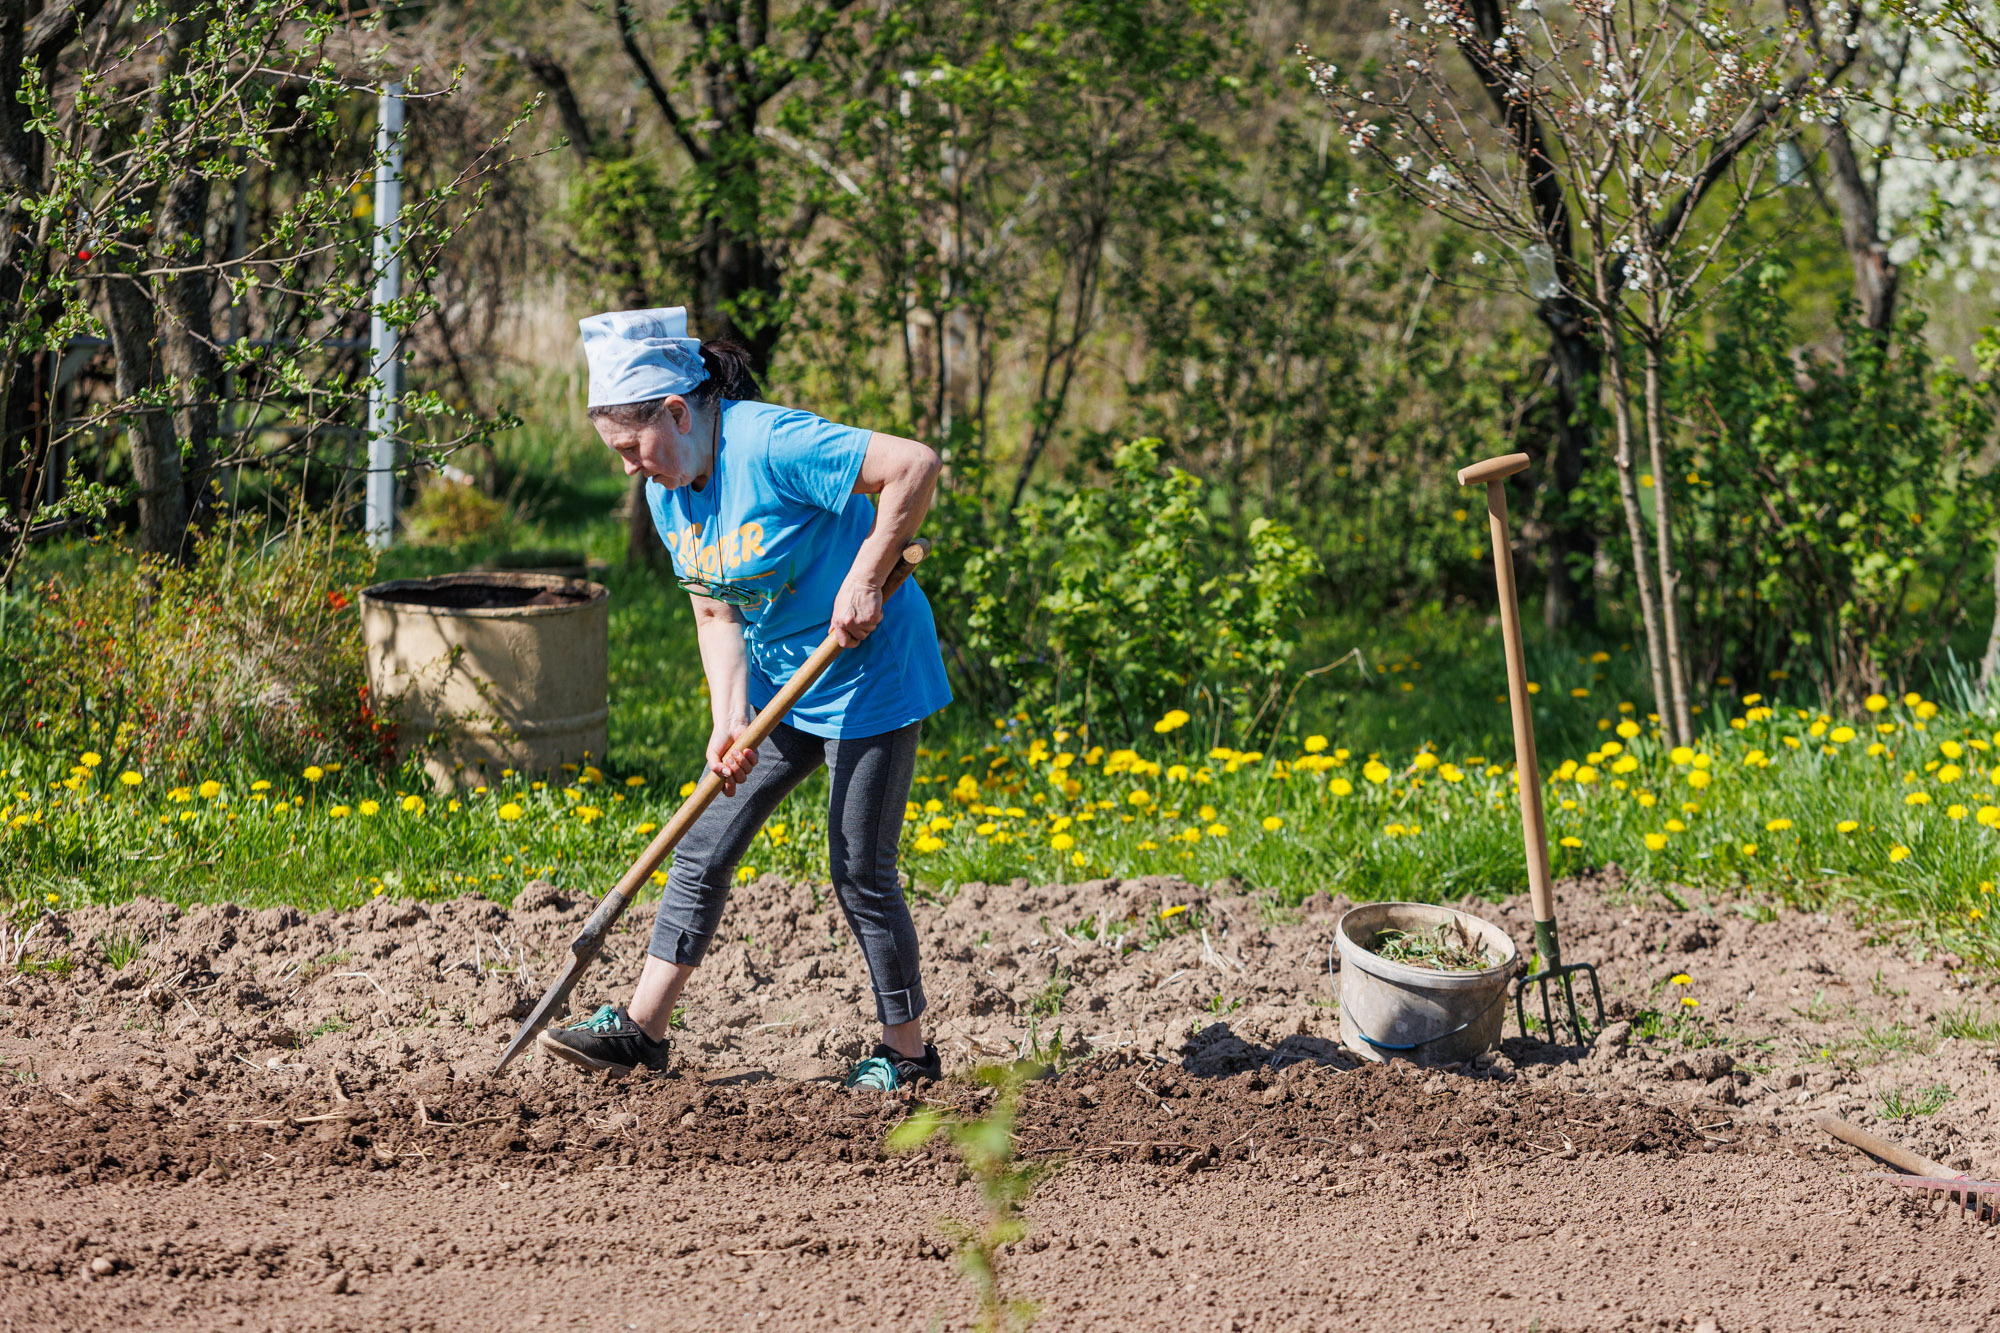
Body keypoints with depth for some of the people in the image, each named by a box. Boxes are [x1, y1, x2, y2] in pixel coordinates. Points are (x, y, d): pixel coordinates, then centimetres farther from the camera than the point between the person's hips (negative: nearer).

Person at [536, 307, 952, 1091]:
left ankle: (906, 1053, 11)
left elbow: (914, 465, -31)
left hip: (866, 676, -8)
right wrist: (729, 724, -10)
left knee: (859, 871, -3)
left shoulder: (771, 446, -26)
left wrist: (864, 579, -28)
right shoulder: (668, 489, 0)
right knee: (704, 847, 7)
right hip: (776, 683, 8)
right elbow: (717, 613, 3)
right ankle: (642, 1027, 14)